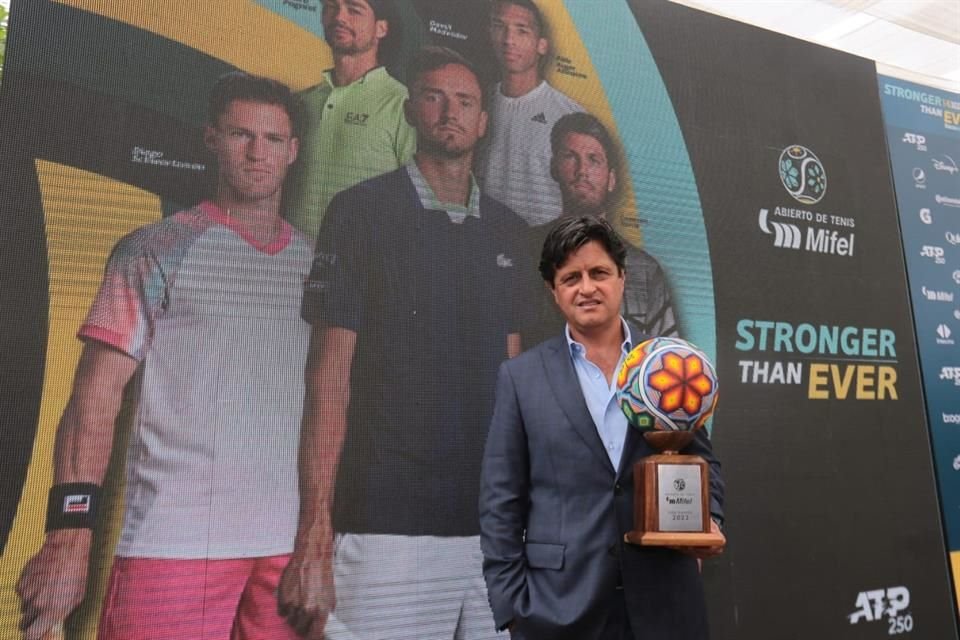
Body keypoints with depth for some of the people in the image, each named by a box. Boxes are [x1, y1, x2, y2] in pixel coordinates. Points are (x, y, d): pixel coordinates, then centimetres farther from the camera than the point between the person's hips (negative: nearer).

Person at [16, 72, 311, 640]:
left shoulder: (316, 265, 10)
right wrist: (70, 533, -12)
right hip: (176, 542, -3)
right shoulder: (158, 250, 1)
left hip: (292, 542, 3)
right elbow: (97, 395, -3)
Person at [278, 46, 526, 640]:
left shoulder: (507, 229, 11)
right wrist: (315, 536, -11)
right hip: (388, 522, -4)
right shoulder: (362, 210, -1)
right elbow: (330, 375, -6)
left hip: (494, 522, 4)